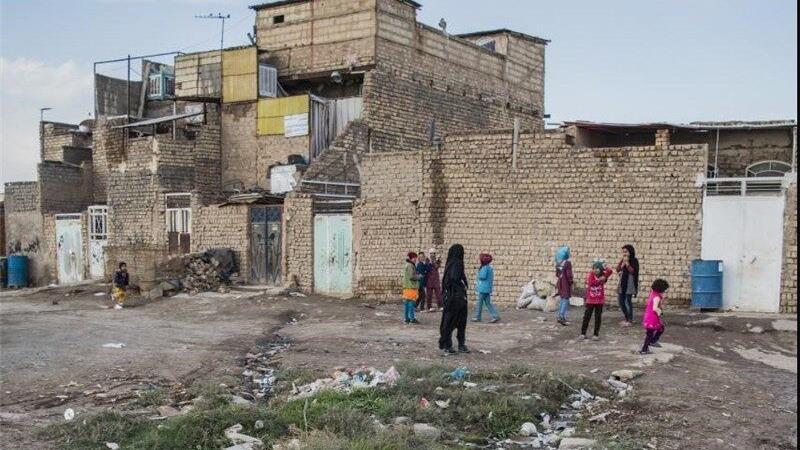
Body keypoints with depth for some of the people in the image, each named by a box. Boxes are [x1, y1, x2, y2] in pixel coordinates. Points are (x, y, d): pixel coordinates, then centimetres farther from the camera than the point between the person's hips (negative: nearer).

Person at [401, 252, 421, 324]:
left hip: (407, 287, 10)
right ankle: (412, 318, -9)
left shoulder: (407, 265, 18)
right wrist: (418, 277, -7)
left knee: (407, 303, 11)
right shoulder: (410, 266, -14)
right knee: (411, 302, -9)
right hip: (411, 287, -10)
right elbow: (411, 276, -21)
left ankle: (406, 318, 14)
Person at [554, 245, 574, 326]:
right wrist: (571, 283, -8)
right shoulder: (567, 263, -18)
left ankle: (559, 316, 23)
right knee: (566, 300, -1)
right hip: (566, 284, -7)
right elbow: (569, 275, -17)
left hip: (560, 283, 7)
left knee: (561, 299, 18)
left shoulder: (558, 263, 3)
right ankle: (561, 317, -6)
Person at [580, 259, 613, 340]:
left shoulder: (603, 275, -2)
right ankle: (583, 333, 14)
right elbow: (591, 282, -22)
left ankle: (596, 334, 15)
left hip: (599, 301, 1)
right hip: (590, 300, -1)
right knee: (586, 316, 4)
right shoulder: (589, 275, -5)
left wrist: (605, 267, -31)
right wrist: (599, 279, -25)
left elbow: (610, 272, -19)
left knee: (598, 318, 6)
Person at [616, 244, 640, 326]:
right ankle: (626, 318, 23)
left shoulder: (634, 260, -5)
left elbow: (632, 271, -15)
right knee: (621, 302, 9)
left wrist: (627, 263, -20)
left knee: (628, 302, -7)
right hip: (622, 283, 7)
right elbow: (618, 270, 5)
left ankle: (630, 320, 2)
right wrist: (620, 261, -4)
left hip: (629, 284, -7)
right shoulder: (623, 260, 13)